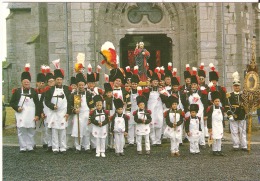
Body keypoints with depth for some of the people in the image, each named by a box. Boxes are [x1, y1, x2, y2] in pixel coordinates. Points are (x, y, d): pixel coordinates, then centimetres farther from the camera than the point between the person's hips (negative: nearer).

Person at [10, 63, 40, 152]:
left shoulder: (33, 91, 4)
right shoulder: (17, 91, 3)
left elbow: (37, 104, 4)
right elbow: (12, 102, 6)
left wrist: (37, 115, -2)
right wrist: (17, 108, -11)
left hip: (31, 116, 1)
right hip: (21, 115, 0)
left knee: (31, 132, 6)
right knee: (21, 132, 2)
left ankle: (30, 147, 14)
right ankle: (22, 147, 10)